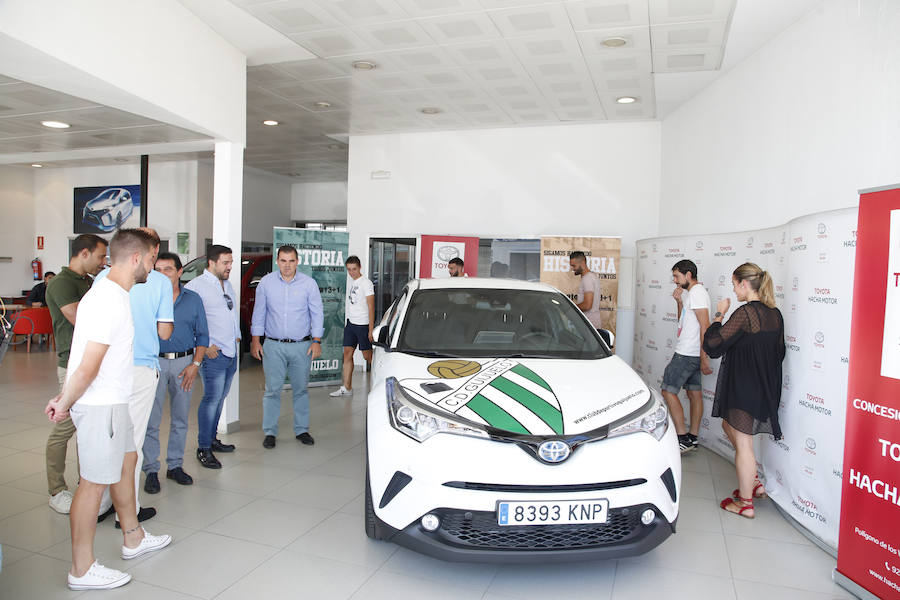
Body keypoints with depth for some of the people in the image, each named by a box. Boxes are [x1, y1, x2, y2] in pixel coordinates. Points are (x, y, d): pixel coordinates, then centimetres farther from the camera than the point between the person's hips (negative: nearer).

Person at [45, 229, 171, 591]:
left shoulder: (108, 292, 10)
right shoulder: (110, 302, -23)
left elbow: (80, 356, 12)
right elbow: (87, 368, -24)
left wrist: (63, 399, 11)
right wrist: (64, 406, -10)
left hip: (112, 401, 10)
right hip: (99, 405, -10)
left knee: (126, 460, 21)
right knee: (94, 482, 1)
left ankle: (133, 538, 37)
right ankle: (82, 570, 16)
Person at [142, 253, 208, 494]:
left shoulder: (193, 300, 5)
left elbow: (202, 336, 6)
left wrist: (195, 365, -4)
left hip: (185, 362, 2)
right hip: (154, 363, -2)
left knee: (180, 418, 10)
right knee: (151, 420, 0)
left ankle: (175, 465, 22)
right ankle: (151, 470, 12)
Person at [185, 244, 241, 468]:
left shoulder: (228, 284, 16)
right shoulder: (196, 286, -10)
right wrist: (206, 346, -16)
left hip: (232, 352, 8)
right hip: (213, 354, -8)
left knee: (220, 397, 15)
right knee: (212, 398, -8)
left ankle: (211, 438, 27)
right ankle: (203, 448, 0)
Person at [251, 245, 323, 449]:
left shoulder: (309, 283, 0)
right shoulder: (266, 283, 2)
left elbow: (317, 314, 3)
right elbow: (258, 313, 8)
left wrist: (316, 341, -2)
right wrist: (255, 340, 4)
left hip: (302, 346, 0)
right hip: (274, 346, 0)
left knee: (301, 389, 8)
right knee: (272, 389, -1)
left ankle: (302, 430, 20)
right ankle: (270, 432, 10)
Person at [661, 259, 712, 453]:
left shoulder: (697, 292, -15)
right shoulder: (692, 293, 17)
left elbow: (704, 326, -21)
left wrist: (704, 358, -22)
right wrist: (679, 302, 6)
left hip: (688, 355, -10)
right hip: (692, 355, 10)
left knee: (668, 391, -6)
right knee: (694, 394, 11)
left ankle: (683, 438, -3)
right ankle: (693, 438, 18)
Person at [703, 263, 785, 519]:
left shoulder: (745, 313, -21)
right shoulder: (775, 314, 5)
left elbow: (712, 345, -20)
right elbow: (778, 353, 14)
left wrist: (719, 314, -10)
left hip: (744, 388, -9)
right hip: (766, 387, 9)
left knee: (742, 443, 4)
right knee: (729, 425, 25)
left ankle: (745, 503, 17)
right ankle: (754, 482, 32)